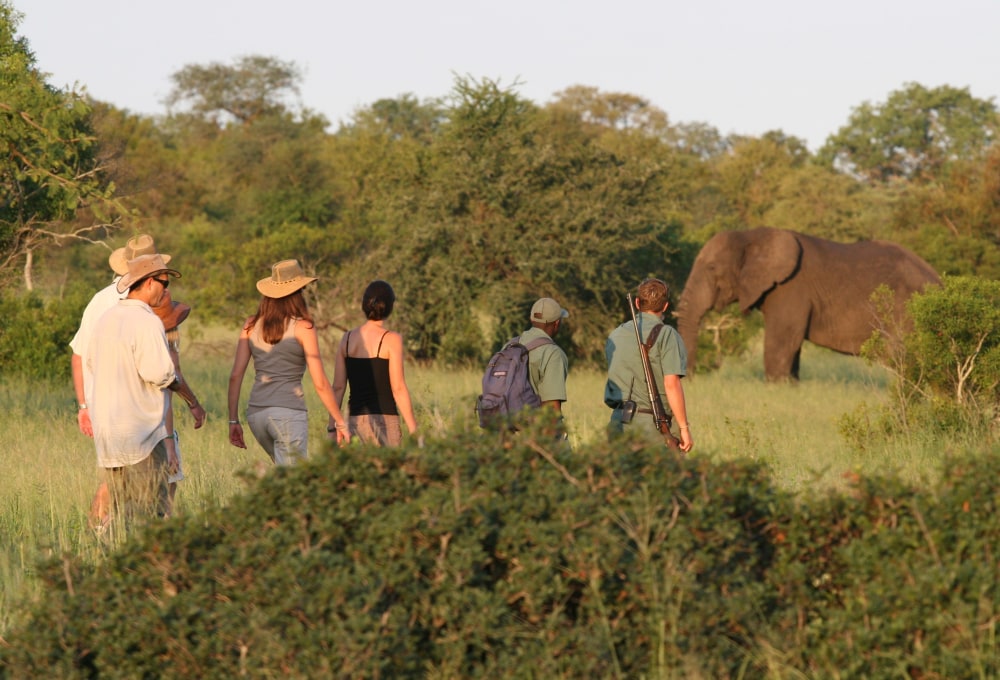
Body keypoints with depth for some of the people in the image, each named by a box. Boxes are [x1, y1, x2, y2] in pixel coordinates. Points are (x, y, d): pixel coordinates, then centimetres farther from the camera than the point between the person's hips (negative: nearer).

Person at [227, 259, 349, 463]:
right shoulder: (302, 327, -5)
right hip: (289, 412, -6)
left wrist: (233, 420, 10)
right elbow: (320, 383, -6)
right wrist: (339, 422, 3)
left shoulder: (251, 326, 8)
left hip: (256, 413, 6)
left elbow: (235, 376, 5)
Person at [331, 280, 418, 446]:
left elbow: (338, 387, 6)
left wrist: (332, 427, 10)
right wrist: (413, 429, -5)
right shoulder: (391, 339, -6)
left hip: (354, 420, 5)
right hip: (383, 419, -5)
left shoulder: (347, 338, 7)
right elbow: (398, 389, -10)